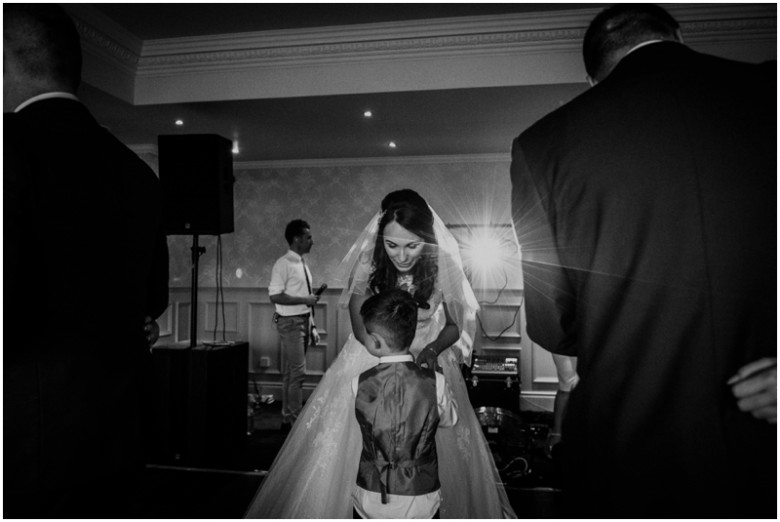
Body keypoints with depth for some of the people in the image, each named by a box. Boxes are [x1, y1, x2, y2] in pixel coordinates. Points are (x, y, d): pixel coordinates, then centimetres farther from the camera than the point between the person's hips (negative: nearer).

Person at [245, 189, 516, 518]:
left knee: (446, 450, 6)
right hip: (370, 359, 0)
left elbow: (455, 324, -3)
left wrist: (432, 349, -22)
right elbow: (361, 327, -8)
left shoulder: (443, 266, -19)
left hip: (427, 360, 0)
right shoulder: (369, 263, -19)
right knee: (343, 445, 2)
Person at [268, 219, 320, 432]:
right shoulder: (284, 264, -11)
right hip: (291, 322, -8)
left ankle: (288, 419, 21)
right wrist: (305, 300, -18)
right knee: (298, 372, -9)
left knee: (291, 373, 13)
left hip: (304, 321, 8)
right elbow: (275, 296, -19)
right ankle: (293, 421, 1)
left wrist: (312, 326, 14)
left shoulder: (303, 265, 14)